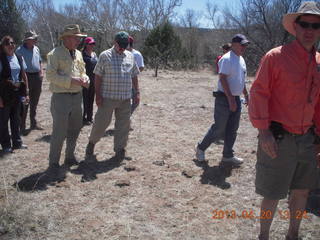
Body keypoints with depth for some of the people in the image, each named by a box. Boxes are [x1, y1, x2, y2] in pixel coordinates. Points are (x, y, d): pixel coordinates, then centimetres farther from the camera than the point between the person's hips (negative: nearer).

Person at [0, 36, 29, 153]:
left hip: (17, 92, 5)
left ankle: (17, 142, 28)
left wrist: (26, 92, 7)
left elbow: (24, 76, 11)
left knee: (16, 118, 16)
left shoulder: (19, 58, 6)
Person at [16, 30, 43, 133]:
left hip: (37, 77, 6)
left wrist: (41, 72, 10)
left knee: (34, 102, 14)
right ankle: (22, 126, 5)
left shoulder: (36, 49, 11)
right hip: (26, 77, -6)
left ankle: (33, 123, 26)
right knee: (24, 103, -3)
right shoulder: (20, 50, -9)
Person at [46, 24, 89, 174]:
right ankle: (53, 163, 8)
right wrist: (71, 80, -21)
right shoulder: (55, 54, -8)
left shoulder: (78, 54, 13)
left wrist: (85, 80, 0)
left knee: (75, 129, 15)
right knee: (59, 132, -6)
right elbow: (50, 75, -15)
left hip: (77, 96, 7)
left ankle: (70, 157, 32)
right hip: (61, 97, -7)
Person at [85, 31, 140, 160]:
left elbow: (134, 76, 16)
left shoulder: (130, 56, 10)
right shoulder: (105, 55, -2)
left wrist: (137, 92, 9)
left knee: (123, 125, 7)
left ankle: (119, 148, 21)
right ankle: (91, 142, 26)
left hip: (125, 98, 4)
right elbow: (98, 76, -4)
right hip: (107, 97, -4)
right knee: (101, 122, 3)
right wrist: (98, 95, -9)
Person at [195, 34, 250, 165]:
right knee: (219, 128, -2)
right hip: (224, 99, -9)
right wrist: (230, 99, -25)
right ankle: (201, 147, 16)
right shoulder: (227, 59, -14)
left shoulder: (241, 60, 14)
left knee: (232, 130, 11)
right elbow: (223, 79, -21)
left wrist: (246, 95, 22)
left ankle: (227, 155, 21)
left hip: (236, 99, 9)